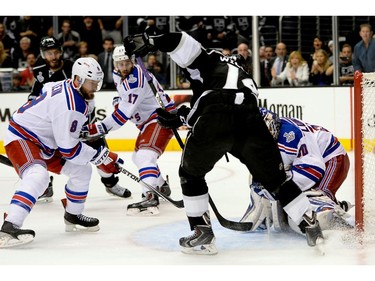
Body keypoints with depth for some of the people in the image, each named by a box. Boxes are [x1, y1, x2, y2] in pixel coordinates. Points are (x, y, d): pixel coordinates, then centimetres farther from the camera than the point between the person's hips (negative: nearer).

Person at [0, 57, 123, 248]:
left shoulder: (70, 88, 1)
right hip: (21, 139, -10)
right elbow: (68, 148, -26)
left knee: (81, 170, 12)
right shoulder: (68, 104, -29)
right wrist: (100, 157, -17)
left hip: (44, 143, 10)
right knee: (37, 176, -36)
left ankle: (73, 216, 30)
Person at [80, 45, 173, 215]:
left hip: (162, 116, -11)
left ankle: (150, 199, -43)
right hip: (146, 120, 11)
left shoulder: (136, 80, -28)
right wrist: (118, 101, 7)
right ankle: (162, 187, 44)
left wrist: (94, 129, -33)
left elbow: (123, 115, -31)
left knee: (145, 155, -29)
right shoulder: (118, 75, 2)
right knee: (138, 156, 24)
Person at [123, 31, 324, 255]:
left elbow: (182, 41, 10)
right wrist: (179, 119, 48)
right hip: (252, 124, 4)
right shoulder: (246, 79, 43)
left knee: (190, 173, 20)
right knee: (275, 178, 21)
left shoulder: (209, 60, 29)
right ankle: (312, 227, 19)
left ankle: (203, 234, 18)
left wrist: (149, 41, 15)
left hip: (217, 121, -4)